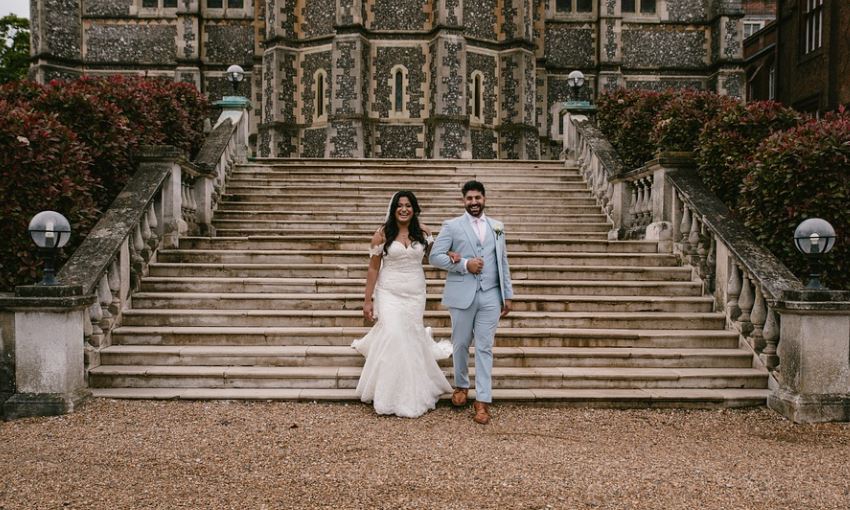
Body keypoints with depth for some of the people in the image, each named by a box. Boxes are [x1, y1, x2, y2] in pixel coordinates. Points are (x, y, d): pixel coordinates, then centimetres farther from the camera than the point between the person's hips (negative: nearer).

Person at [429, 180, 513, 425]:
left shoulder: (497, 227, 13)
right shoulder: (451, 226, 2)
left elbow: (503, 263, 13)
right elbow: (435, 256, -4)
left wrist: (507, 295, 9)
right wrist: (464, 264, -14)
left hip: (490, 296, 2)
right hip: (462, 295, -2)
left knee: (484, 348, 1)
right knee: (461, 344, 10)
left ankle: (482, 401, 4)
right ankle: (461, 385, 33)